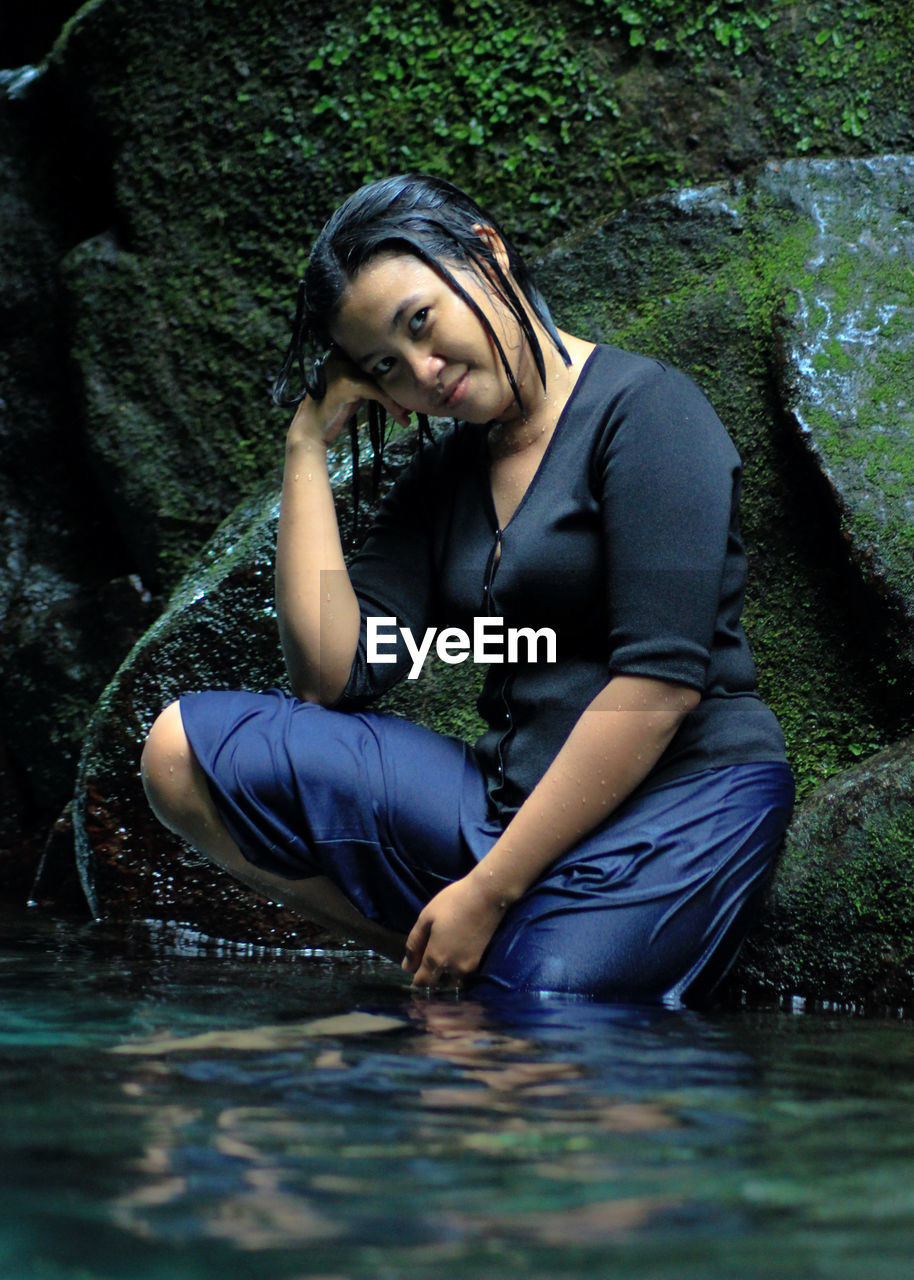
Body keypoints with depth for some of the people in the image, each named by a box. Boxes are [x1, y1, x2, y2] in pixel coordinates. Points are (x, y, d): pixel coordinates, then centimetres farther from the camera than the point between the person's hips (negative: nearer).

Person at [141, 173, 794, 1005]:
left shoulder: (642, 407, -5)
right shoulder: (440, 481, 16)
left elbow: (661, 681, -15)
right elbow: (334, 673, 4)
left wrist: (491, 889, -14)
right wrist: (309, 448, 6)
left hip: (682, 803, -7)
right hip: (510, 796, 7)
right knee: (186, 747, -7)